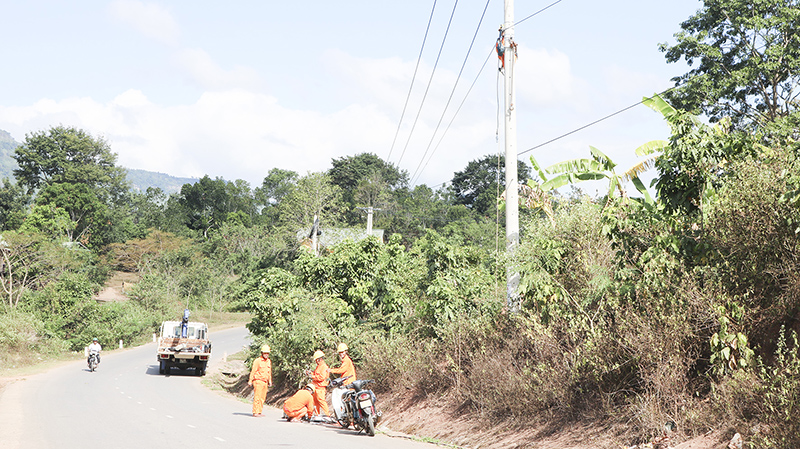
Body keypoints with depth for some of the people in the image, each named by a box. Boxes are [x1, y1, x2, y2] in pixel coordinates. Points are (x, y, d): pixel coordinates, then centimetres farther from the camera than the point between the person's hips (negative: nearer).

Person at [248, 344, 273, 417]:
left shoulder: (269, 361, 14)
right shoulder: (257, 361, -7)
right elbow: (253, 371, -7)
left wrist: (270, 381, 18)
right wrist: (250, 381, -10)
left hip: (265, 382, 7)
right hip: (258, 381, -7)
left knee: (262, 398, 5)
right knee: (257, 397, -11)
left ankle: (259, 412, 9)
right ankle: (255, 412, -10)